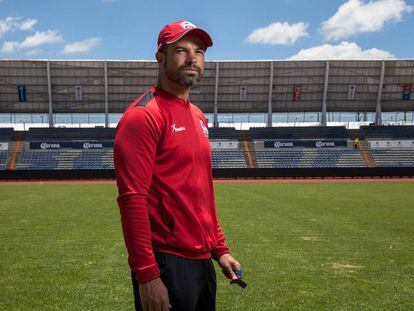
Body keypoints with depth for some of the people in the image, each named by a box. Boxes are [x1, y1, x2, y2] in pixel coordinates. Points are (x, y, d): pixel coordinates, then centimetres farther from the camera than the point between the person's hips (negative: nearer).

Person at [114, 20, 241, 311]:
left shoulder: (199, 116, 11)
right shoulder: (143, 115, -14)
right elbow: (132, 198, -20)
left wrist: (219, 249, 14)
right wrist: (146, 275, -20)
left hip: (203, 260, 8)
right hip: (167, 263, -8)